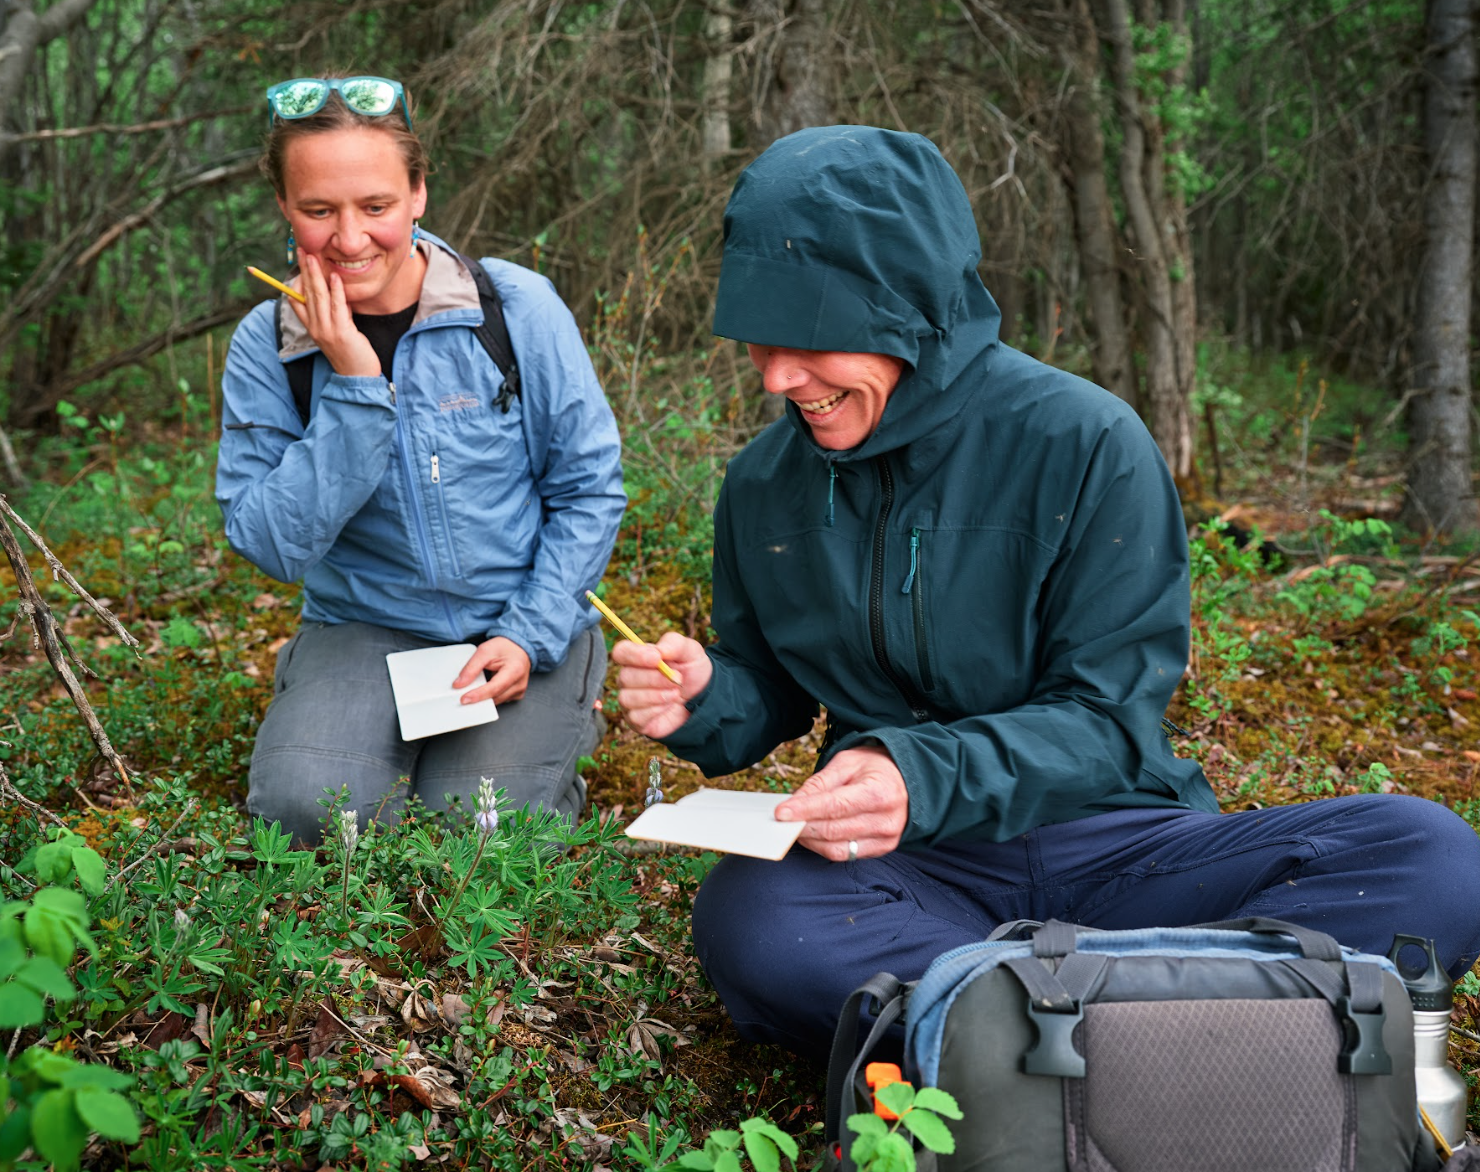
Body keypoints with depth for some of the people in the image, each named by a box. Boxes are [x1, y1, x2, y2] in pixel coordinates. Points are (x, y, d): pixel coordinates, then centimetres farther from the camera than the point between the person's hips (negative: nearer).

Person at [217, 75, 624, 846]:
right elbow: (272, 546, -13)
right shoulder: (266, 347, -5)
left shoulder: (518, 307, -9)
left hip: (522, 626, -1)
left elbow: (590, 490, -2)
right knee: (298, 807, -24)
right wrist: (353, 385, -21)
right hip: (363, 629, 1)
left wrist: (531, 637, -12)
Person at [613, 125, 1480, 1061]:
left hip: (1111, 843, -1)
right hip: (914, 867, 2)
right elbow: (770, 691, 15)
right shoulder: (766, 484, 4)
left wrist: (924, 776, -30)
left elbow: (1109, 718, -11)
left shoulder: (1084, 442, -9)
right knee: (744, 919, -34)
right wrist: (707, 698, -10)